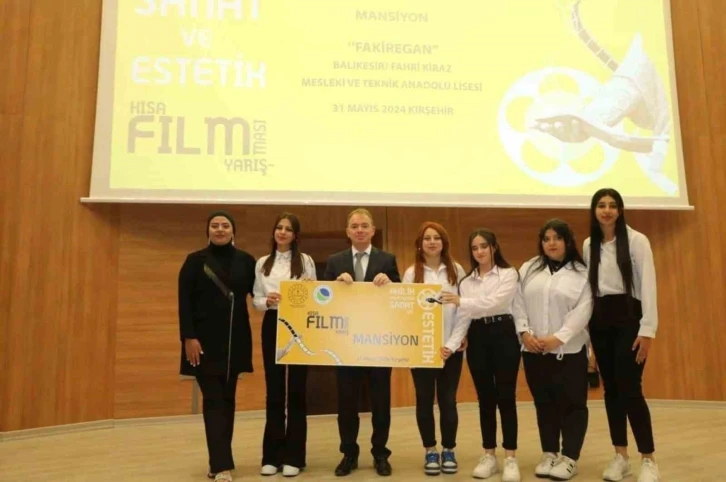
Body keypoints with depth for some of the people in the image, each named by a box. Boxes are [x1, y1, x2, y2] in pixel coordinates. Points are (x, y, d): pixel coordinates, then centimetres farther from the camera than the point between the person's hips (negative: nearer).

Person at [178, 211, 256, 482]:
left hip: (236, 340, 3)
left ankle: (219, 460, 21)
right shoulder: (195, 261, -1)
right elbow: (184, 302, -5)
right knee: (213, 400, -2)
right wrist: (188, 337, -12)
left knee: (227, 399, 10)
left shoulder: (245, 261, 5)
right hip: (205, 340, -3)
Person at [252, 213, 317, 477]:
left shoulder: (305, 261, 1)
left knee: (297, 391, 3)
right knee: (274, 391, 7)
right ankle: (272, 456, 17)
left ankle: (293, 457, 13)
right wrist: (267, 301, -14)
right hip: (272, 327, 2)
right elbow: (256, 300, 6)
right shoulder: (262, 263, 8)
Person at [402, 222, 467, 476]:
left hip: (451, 346, 0)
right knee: (425, 400, 7)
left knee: (448, 400, 6)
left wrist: (454, 341, -7)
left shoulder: (456, 270, 4)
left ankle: (448, 450, 21)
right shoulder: (412, 272, 3)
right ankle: (430, 451, 20)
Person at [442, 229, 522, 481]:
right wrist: (451, 343, -11)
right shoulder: (466, 281, 11)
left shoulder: (508, 274, -2)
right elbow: (463, 317, 3)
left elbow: (495, 302, -19)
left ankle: (510, 458, 7)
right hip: (477, 338, 4)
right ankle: (489, 456, 18)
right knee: (485, 399, 9)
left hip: (503, 335, -4)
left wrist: (462, 301, -30)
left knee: (506, 397, -2)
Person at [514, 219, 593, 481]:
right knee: (544, 404, 12)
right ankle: (549, 454, 25)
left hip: (569, 350, -3)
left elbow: (583, 310, -9)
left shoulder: (582, 273, -1)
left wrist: (557, 338, -17)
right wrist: (524, 332, -8)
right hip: (534, 349, 3)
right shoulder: (528, 269, 8)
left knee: (572, 403, 3)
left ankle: (570, 458, 15)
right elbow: (518, 303, 5)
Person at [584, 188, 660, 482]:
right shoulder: (588, 245, 11)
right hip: (600, 321, 5)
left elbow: (648, 285, -10)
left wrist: (648, 329, -15)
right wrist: (587, 324, 6)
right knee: (611, 389, 9)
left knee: (630, 389, -8)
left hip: (628, 318, -5)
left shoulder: (636, 240, -5)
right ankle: (620, 456, 20)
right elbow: (587, 286, 10)